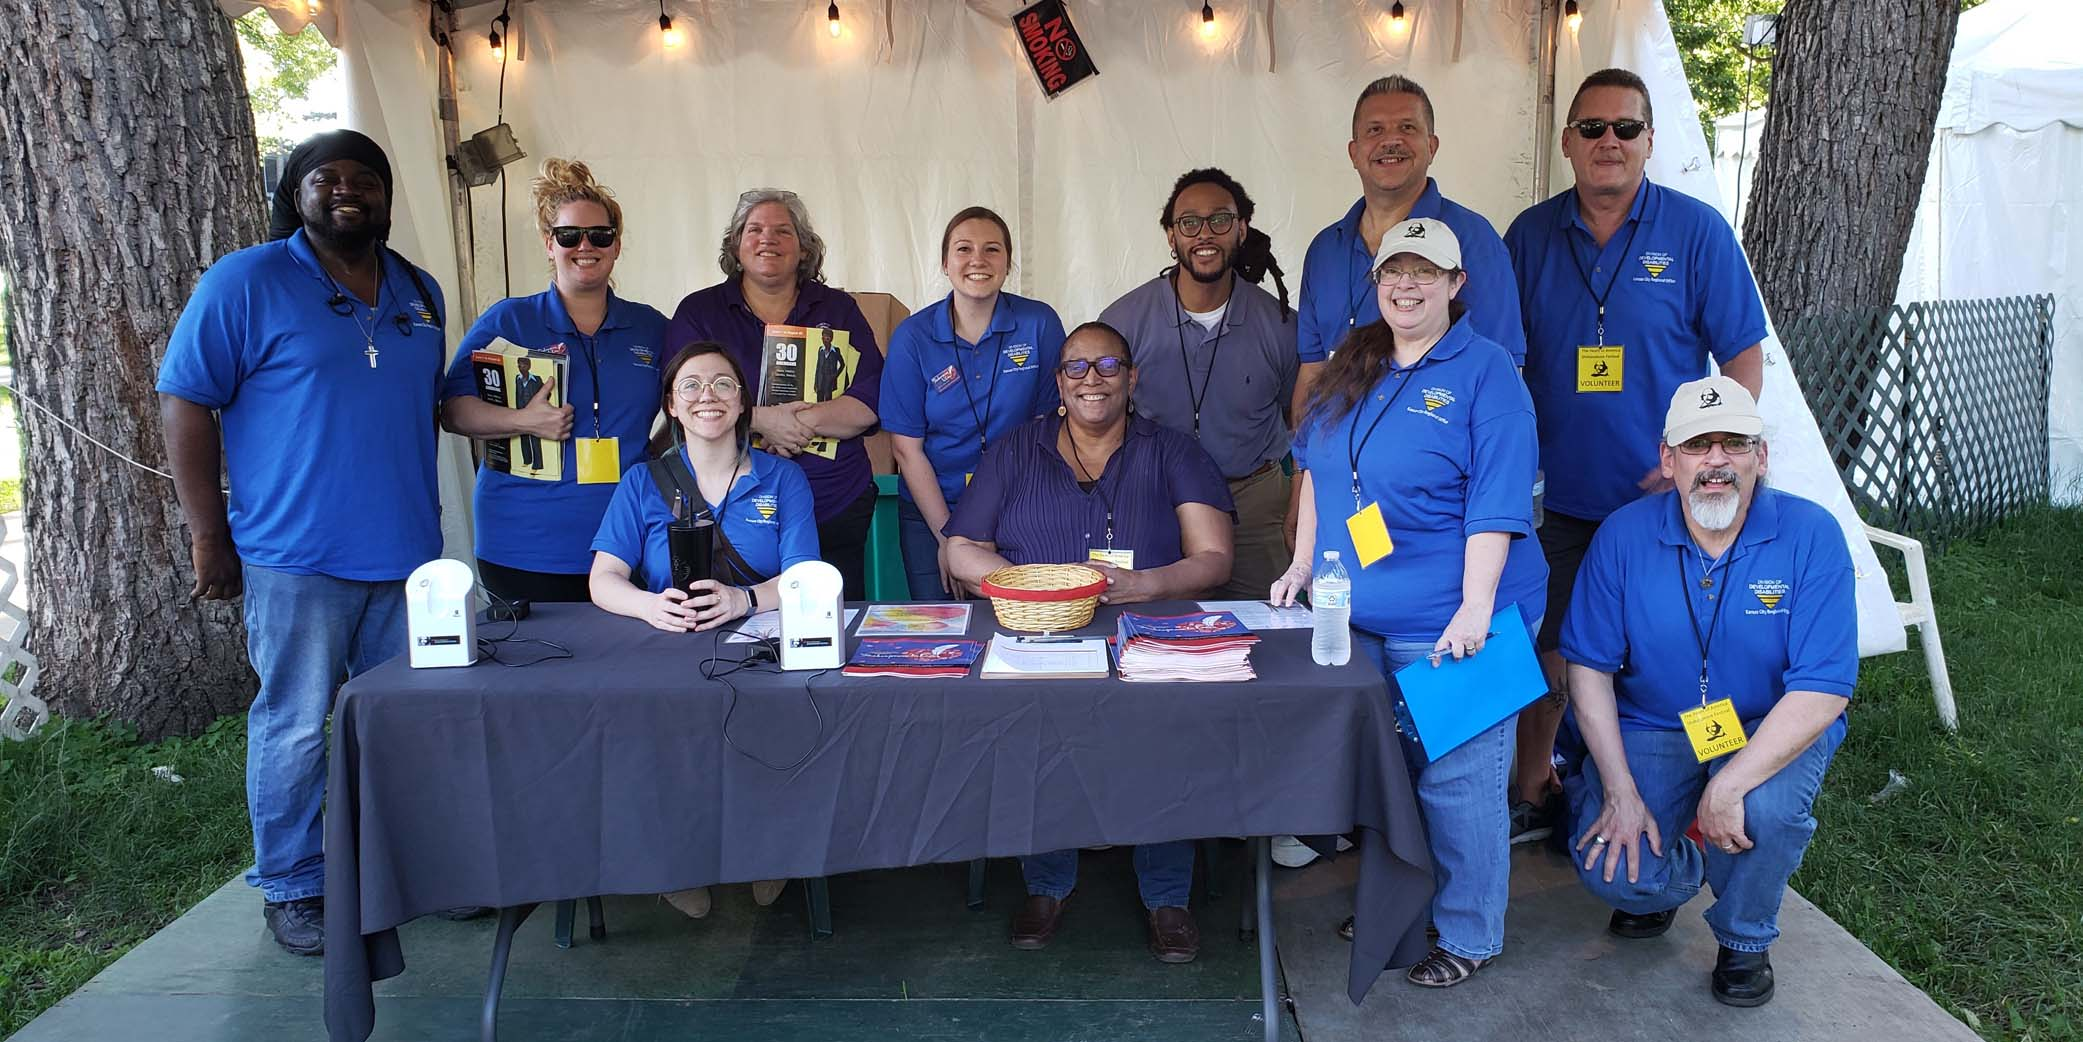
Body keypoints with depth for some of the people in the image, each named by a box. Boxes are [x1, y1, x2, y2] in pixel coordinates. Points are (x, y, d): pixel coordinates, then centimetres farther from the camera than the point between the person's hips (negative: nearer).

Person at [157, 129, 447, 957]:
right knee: (296, 728, 3)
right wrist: (210, 537, -8)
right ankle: (292, 889, 19)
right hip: (297, 557, -5)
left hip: (409, 552, 5)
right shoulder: (245, 283, -4)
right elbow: (184, 404, -5)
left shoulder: (418, 293, 13)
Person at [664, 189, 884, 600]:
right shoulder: (699, 312, 9)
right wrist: (760, 419, -17)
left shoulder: (839, 310, 11)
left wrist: (801, 421, -15)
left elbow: (872, 399, 0)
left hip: (837, 512, 1)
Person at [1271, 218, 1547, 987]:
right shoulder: (1352, 365, 11)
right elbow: (1318, 470, 19)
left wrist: (1475, 609, -20)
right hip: (1360, 618, 6)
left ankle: (1468, 936, 17)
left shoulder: (1485, 371, -8)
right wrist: (1303, 565, 13)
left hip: (1448, 623, -6)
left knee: (1454, 781, 0)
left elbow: (1496, 502, -14)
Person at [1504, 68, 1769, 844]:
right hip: (1558, 496, 2)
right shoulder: (1530, 235, 4)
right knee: (1544, 651, 10)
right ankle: (1532, 798, 27)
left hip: (1664, 498, -2)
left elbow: (1744, 357, -3)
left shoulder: (1696, 230, -4)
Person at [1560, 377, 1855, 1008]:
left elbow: (1823, 691, -21)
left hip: (1770, 733, -1)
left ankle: (1746, 939, 3)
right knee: (1613, 871, -19)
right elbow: (1589, 667, -7)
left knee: (1769, 808, -33)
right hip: (1650, 728, 1)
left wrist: (1729, 787, -30)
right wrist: (1620, 792, -15)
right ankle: (1674, 872, 23)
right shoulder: (1623, 536, -10)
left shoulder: (1811, 536, -16)